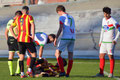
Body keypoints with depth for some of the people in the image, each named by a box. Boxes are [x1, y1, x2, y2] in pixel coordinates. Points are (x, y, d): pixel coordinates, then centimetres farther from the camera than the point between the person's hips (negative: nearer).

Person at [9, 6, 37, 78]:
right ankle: (30, 70, -5)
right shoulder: (29, 17, -3)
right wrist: (33, 35, -18)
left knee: (21, 57, 8)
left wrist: (15, 36, 9)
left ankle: (22, 73, 4)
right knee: (34, 55, 7)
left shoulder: (17, 19, 13)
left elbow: (11, 28, 11)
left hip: (20, 39, 5)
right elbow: (32, 24, -21)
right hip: (28, 39, -5)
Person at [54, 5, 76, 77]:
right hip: (72, 38, 7)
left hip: (65, 37, -7)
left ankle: (62, 71, -13)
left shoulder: (62, 17, -1)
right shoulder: (71, 17, 21)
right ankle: (68, 73, 5)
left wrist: (56, 38, -10)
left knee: (57, 53, -3)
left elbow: (60, 29, -10)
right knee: (70, 55, 6)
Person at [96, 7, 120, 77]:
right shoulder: (104, 19, 13)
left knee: (111, 56, -5)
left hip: (110, 42, -7)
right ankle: (101, 73, 8)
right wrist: (100, 41, 18)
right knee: (101, 56, 4)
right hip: (104, 41, 7)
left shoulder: (113, 21, -11)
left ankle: (111, 73, 0)